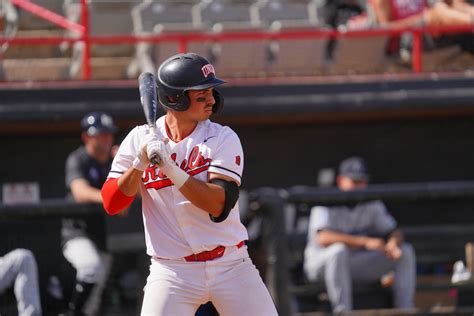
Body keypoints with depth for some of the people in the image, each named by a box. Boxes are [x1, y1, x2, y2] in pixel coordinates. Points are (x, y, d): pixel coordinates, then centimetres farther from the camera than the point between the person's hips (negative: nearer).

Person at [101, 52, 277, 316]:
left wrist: (171, 170, -25)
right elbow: (111, 205, -4)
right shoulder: (139, 140, 1)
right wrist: (140, 164, -19)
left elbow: (219, 205, -15)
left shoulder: (222, 139, -3)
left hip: (231, 265, 0)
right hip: (172, 272, 0)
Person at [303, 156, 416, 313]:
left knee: (406, 252, -6)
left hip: (356, 266, 6)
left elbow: (394, 232, 5)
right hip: (319, 263, -6)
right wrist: (365, 242, -38)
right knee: (339, 250, -40)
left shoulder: (372, 205, 4)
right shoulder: (327, 204, -15)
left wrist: (393, 244, -22)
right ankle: (342, 312, -39)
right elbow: (323, 238, -32)